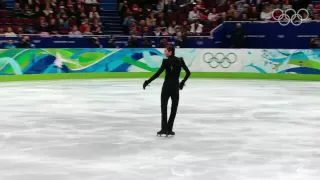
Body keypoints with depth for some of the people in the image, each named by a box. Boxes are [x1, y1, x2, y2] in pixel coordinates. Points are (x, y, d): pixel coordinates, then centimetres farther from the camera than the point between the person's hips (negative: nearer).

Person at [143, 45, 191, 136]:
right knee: (174, 109, 10)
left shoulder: (166, 61, -12)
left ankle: (164, 129, 2)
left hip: (167, 86, -4)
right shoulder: (180, 60, 2)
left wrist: (148, 81, -13)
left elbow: (158, 73, -18)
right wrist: (183, 82, 17)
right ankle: (169, 129, 8)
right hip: (175, 87, 4)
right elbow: (188, 72, 4)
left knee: (164, 107, 7)